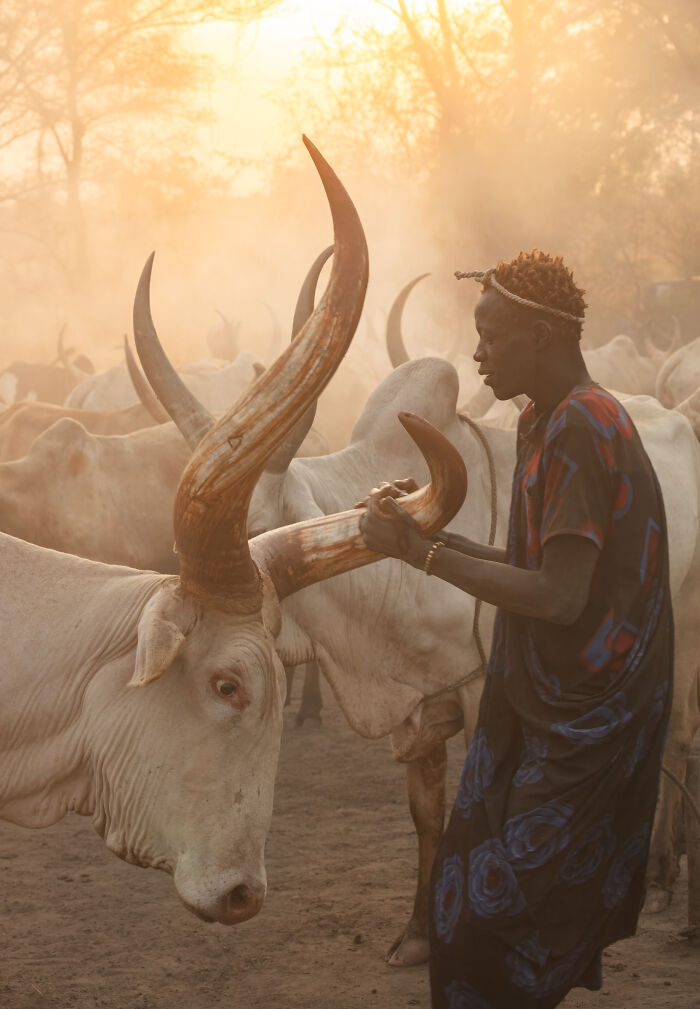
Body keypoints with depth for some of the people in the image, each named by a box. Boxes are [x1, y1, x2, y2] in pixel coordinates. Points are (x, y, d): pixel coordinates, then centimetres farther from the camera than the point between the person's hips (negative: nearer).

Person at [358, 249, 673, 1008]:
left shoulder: (582, 428, -21)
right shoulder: (549, 422, 10)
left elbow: (559, 597, -26)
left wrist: (421, 553, -21)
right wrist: (435, 532, 5)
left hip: (577, 730, -10)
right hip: (534, 710, 10)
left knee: (493, 916, -5)